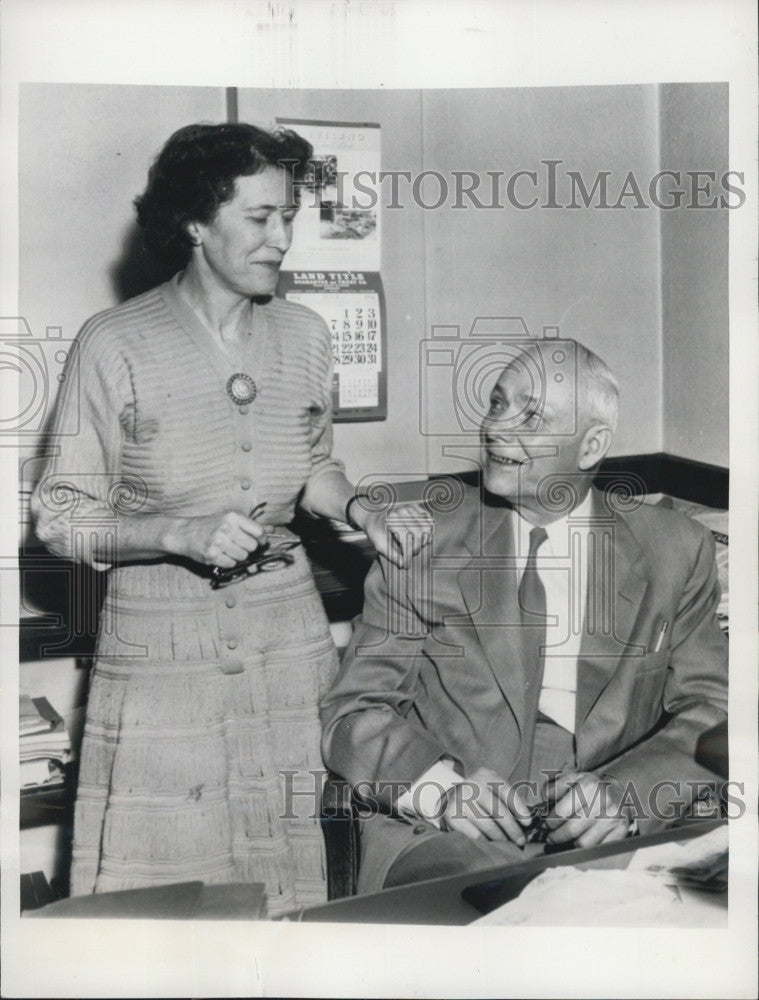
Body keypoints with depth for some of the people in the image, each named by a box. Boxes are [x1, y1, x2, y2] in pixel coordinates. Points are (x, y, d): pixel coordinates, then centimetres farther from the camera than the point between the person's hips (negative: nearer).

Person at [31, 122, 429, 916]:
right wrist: (182, 535, -20)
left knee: (294, 882, 10)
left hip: (288, 633, 4)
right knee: (157, 899, 4)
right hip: (160, 638, -3)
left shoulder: (303, 335, 4)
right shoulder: (115, 344, -9)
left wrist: (361, 513, 0)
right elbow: (63, 517, -6)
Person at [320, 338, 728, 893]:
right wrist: (442, 785, -18)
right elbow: (354, 713, 3)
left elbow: (712, 712, 4)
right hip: (441, 832, -1)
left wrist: (626, 790, -16)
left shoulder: (677, 550, 8)